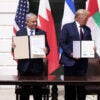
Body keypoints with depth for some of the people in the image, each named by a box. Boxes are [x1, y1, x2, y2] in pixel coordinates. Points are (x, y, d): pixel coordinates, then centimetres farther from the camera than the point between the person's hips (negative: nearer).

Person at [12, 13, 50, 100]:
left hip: (37, 66, 0)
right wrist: (14, 47, -17)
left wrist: (46, 50, -19)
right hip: (24, 66, 0)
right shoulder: (19, 33, 6)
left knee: (38, 90, 5)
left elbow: (47, 47, 4)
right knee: (24, 90, 6)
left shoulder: (42, 33, 7)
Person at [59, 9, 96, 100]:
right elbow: (61, 42, -7)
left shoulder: (87, 29, 13)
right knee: (69, 87, 3)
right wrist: (70, 53, -15)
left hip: (83, 61, 4)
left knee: (82, 85, 6)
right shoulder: (67, 27, -2)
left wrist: (92, 48, -7)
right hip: (70, 60, -4)